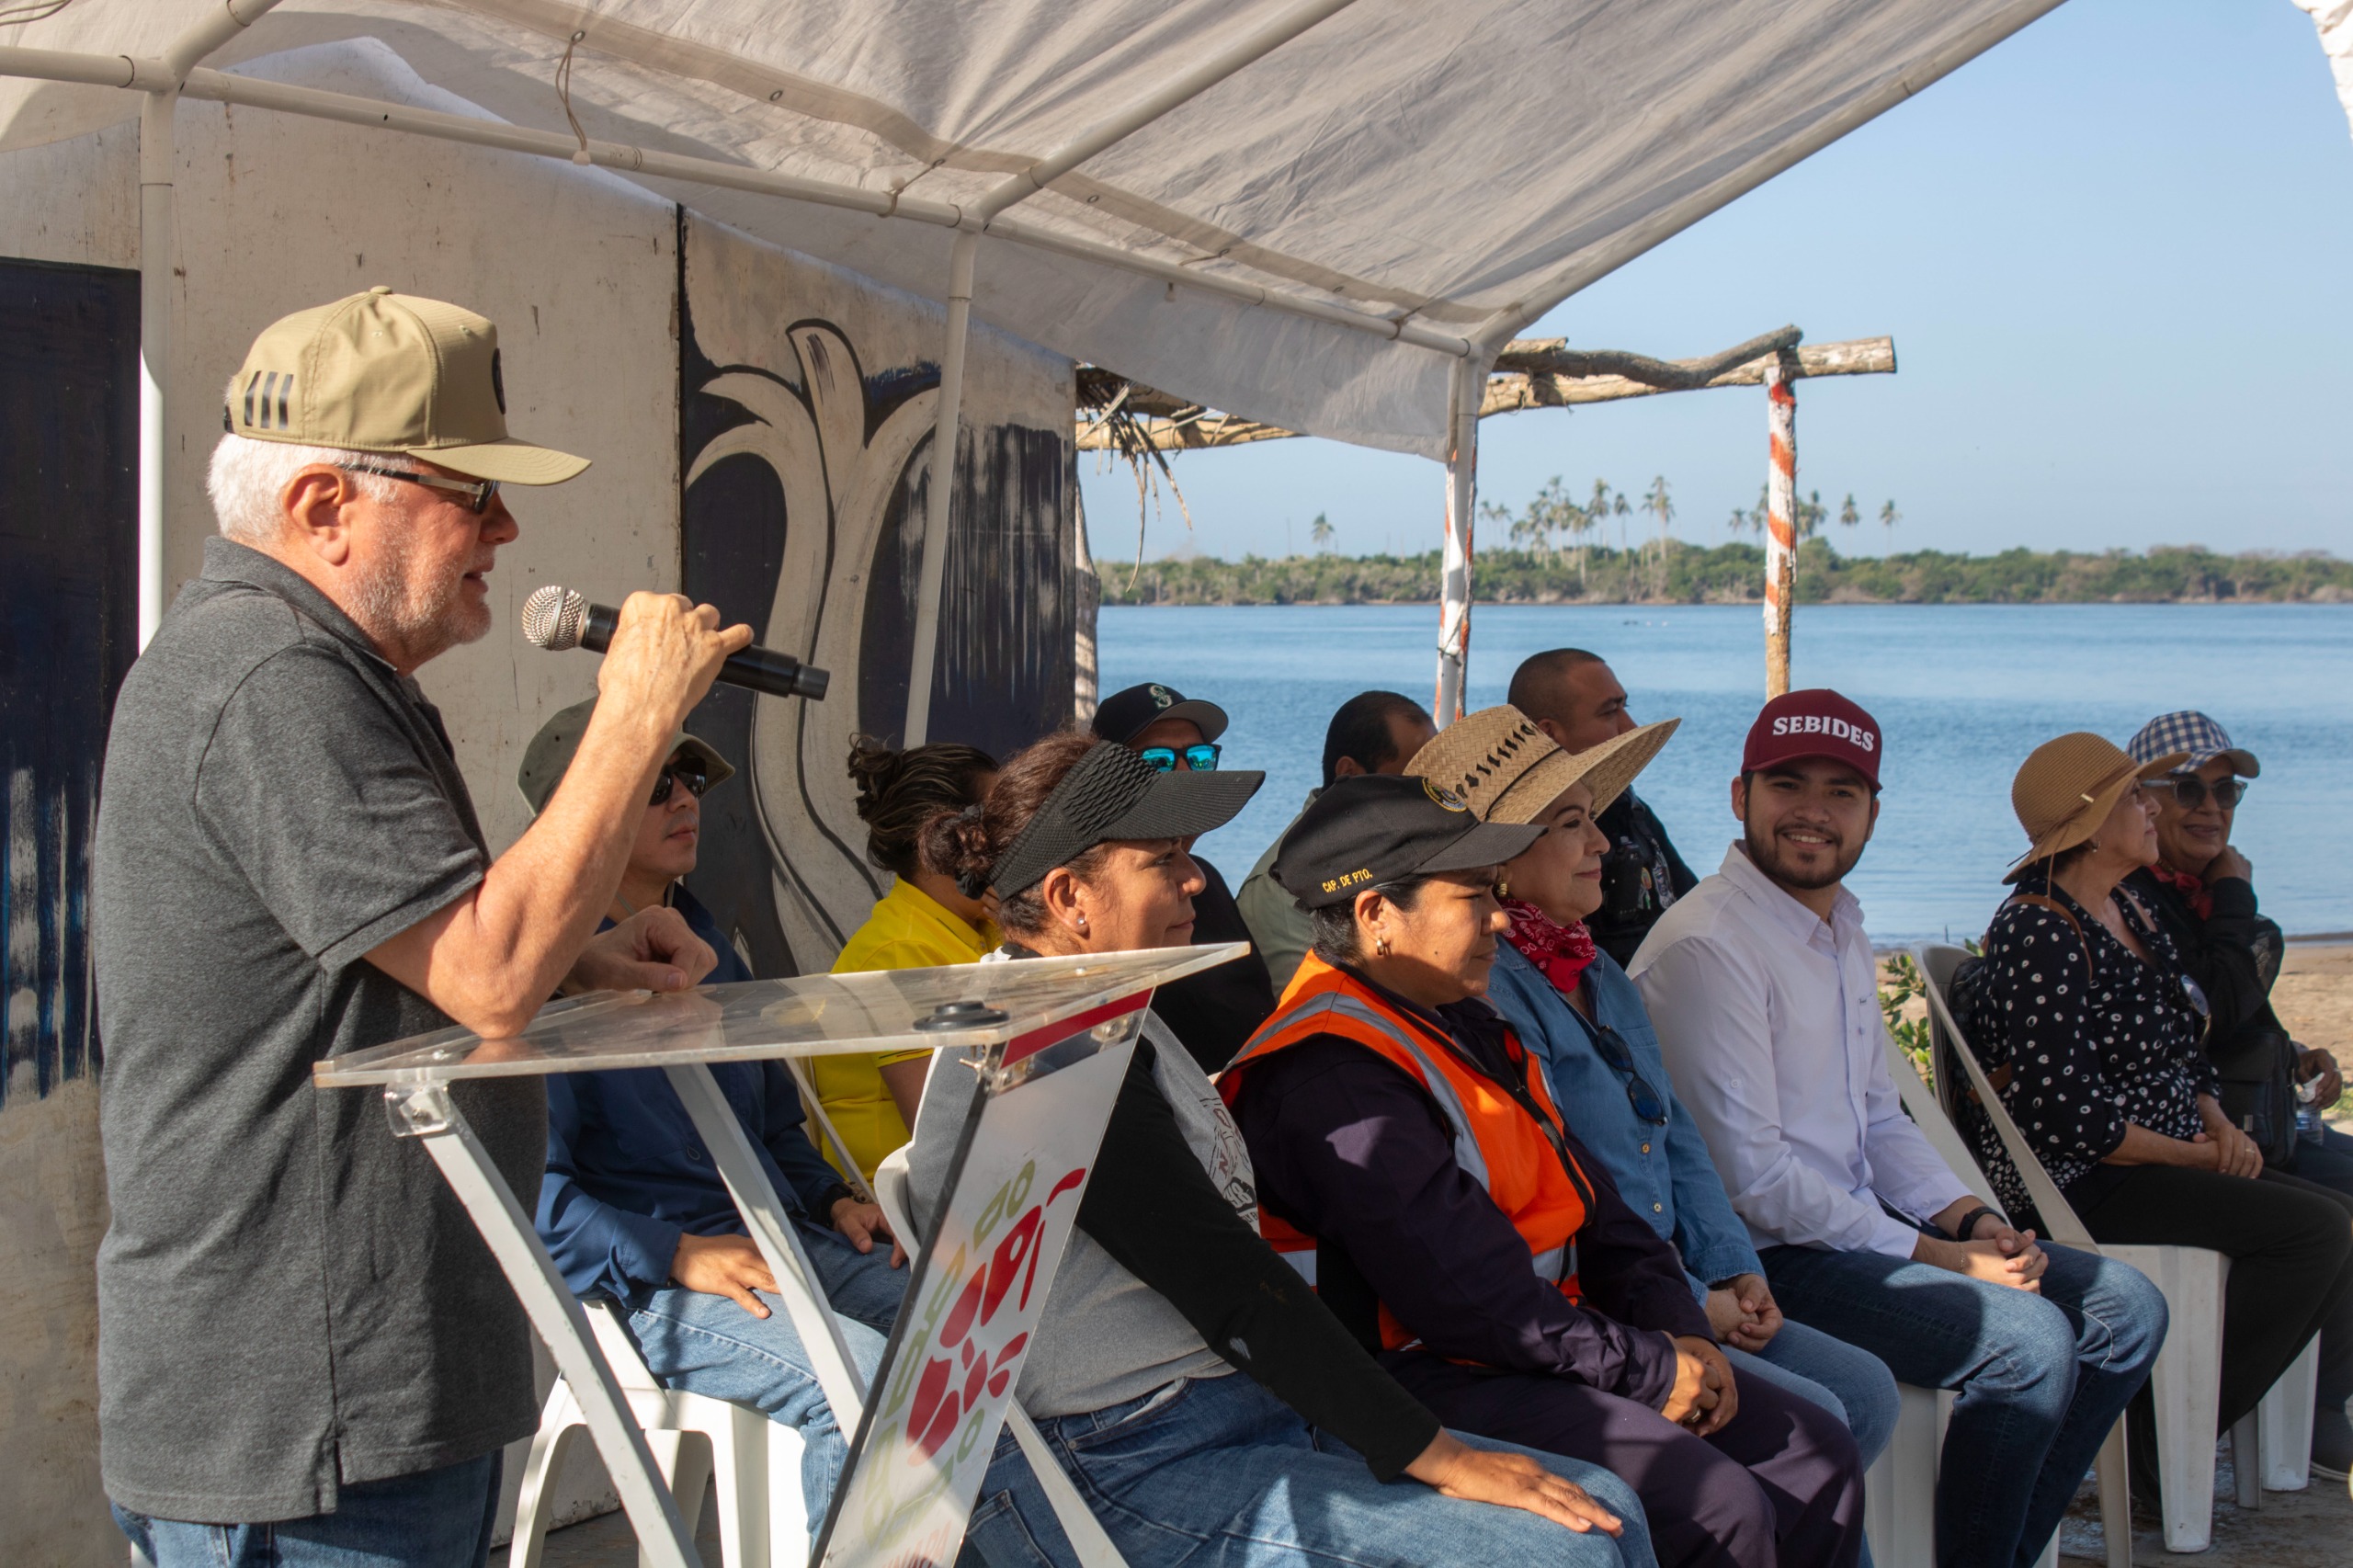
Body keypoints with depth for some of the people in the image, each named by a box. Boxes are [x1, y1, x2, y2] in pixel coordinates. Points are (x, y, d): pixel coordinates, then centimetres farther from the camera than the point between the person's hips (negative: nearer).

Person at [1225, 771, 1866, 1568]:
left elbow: (1588, 1198, 17)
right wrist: (1648, 1371, -16)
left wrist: (1679, 1332, 2)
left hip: (1544, 1344, 11)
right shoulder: (1333, 1081, -20)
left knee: (1816, 1454, 5)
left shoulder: (1460, 1026, 15)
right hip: (1429, 1377, -11)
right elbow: (1463, 1289, -24)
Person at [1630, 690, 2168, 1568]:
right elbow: (1751, 1175, -20)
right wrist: (1934, 1257, -17)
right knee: (2029, 1339, -24)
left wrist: (1970, 1221, 3)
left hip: (1861, 1226, 10)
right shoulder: (1706, 944, -18)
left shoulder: (1843, 931, 14)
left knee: (2124, 1308, 6)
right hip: (1762, 1260, -10)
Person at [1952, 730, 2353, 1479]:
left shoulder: (2126, 911, 13)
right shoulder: (2040, 933, -18)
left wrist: (2219, 1125, 0)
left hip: (2162, 1162, 10)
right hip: (2079, 1186, -10)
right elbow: (2062, 1110, -23)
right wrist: (2190, 1155, -13)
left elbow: (2180, 1050, 21)